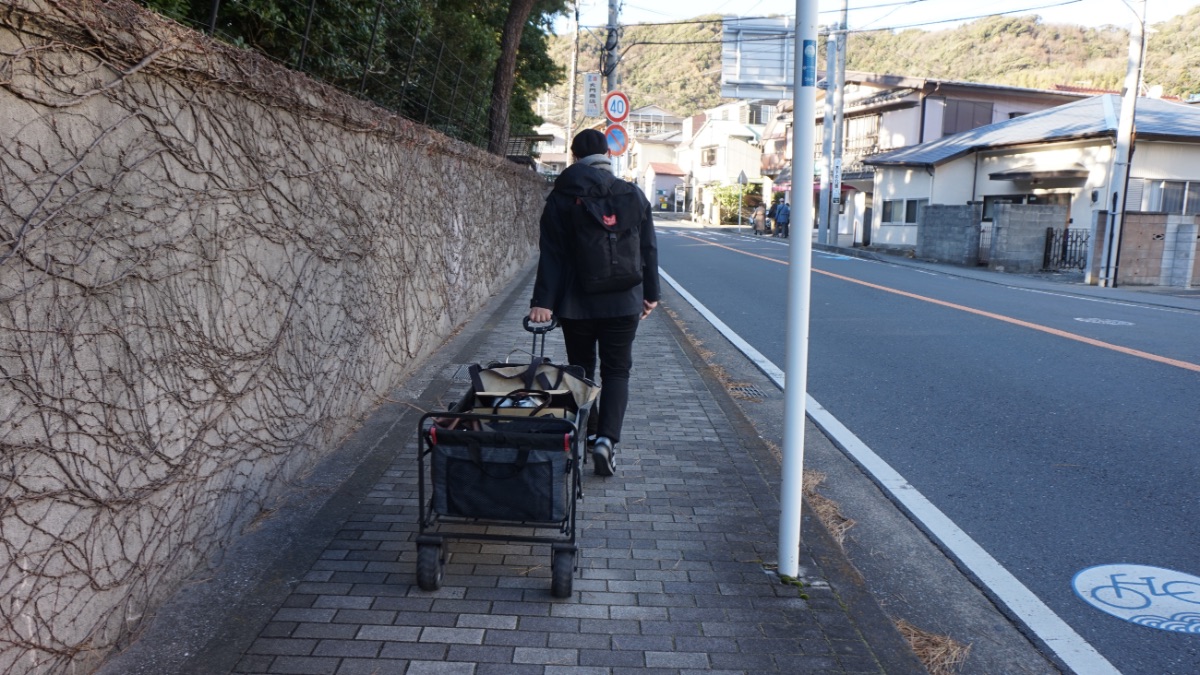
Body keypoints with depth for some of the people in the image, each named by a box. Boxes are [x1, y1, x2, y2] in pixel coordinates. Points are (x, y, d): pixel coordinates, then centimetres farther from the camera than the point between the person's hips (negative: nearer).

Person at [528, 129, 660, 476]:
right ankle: (607, 438, -8)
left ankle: (586, 435, 24)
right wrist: (651, 293, 14)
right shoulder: (633, 195, 0)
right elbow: (648, 249, 5)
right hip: (623, 303, 1)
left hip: (575, 304, 0)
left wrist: (543, 301, -11)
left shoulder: (560, 199, -4)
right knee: (616, 370, 7)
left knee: (581, 369, 15)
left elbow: (551, 255, -9)